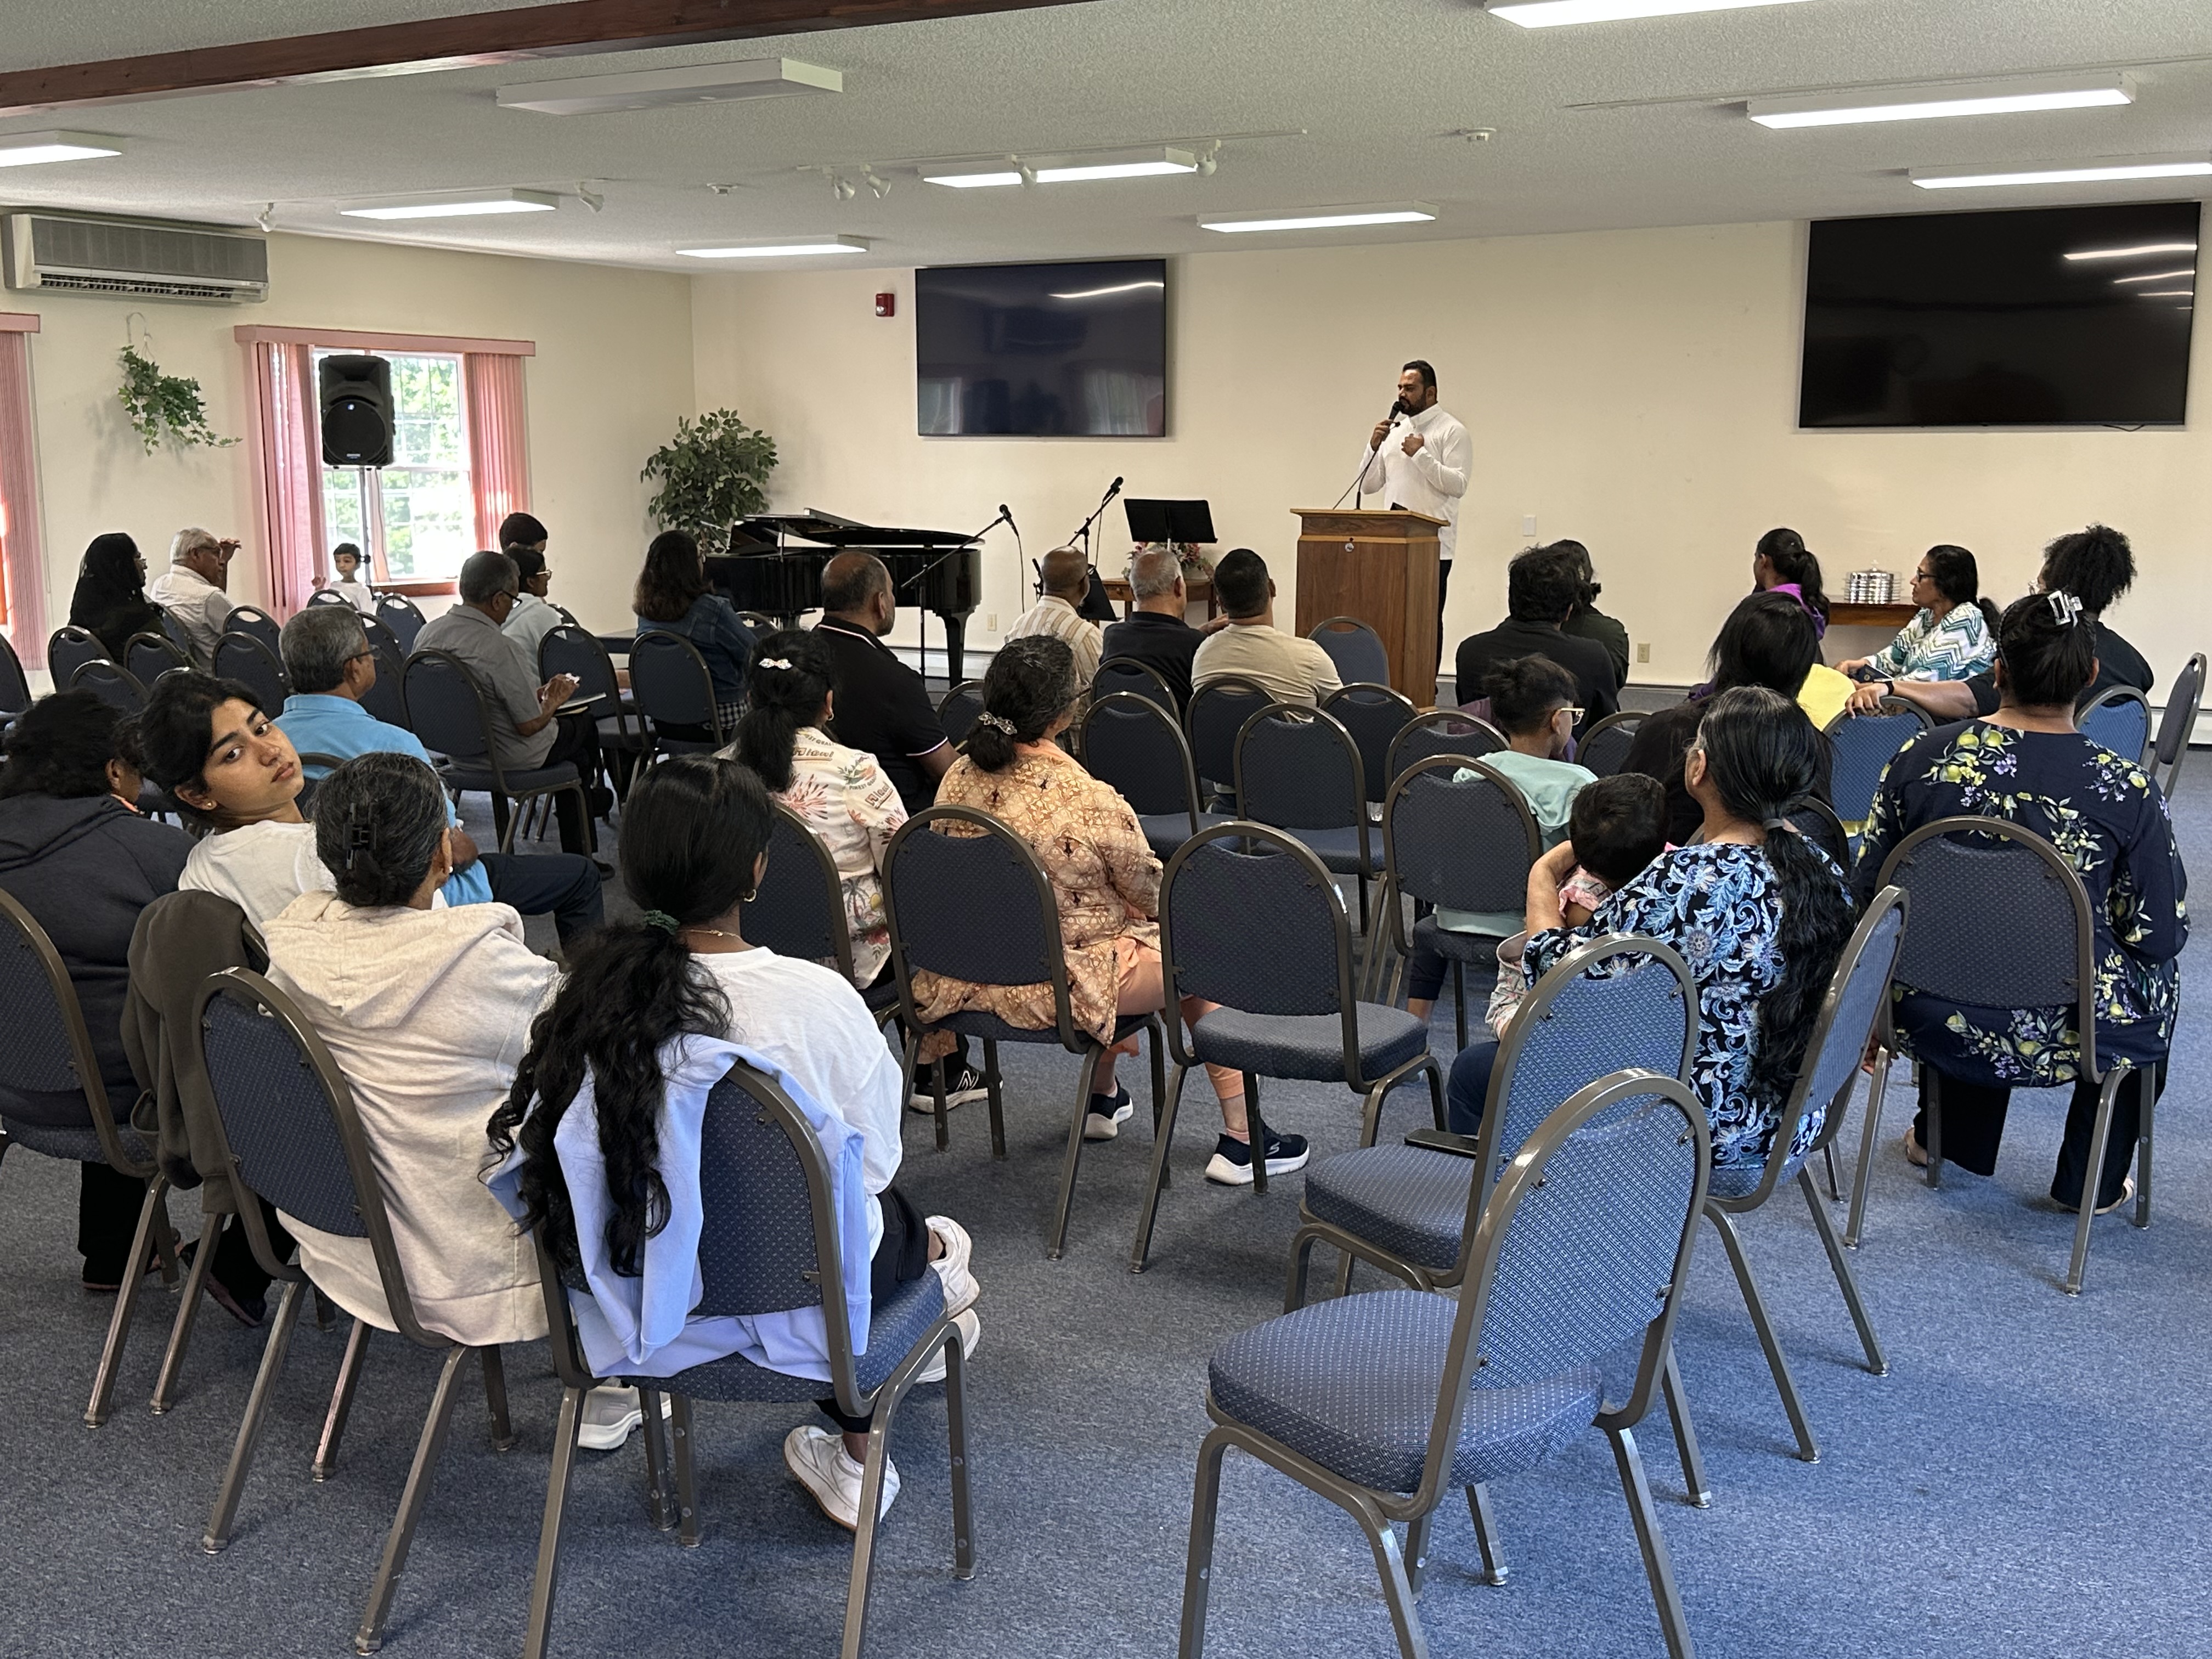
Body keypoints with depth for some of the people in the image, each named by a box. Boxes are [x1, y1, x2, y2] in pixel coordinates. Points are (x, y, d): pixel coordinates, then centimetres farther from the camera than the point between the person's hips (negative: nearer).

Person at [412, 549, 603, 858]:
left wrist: (536, 694, 12)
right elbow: (530, 725, -25)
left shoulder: (427, 633, -7)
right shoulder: (500, 650, -31)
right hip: (509, 757, -8)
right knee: (584, 723, 21)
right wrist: (553, 701, -2)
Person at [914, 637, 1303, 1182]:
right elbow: (1151, 894, -9)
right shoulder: (1092, 802, -26)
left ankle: (1102, 1098, 47)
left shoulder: (959, 779, -7)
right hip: (1063, 988, -7)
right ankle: (1240, 1141, 22)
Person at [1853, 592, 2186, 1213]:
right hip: (2061, 1036, -2)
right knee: (2158, 976, 30)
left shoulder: (1922, 757, -10)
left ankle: (1945, 1136, 49)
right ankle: (2092, 1179, 36)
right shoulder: (2126, 789, -16)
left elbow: (1869, 888, -1)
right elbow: (2160, 936, -8)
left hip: (1931, 1021, 2)